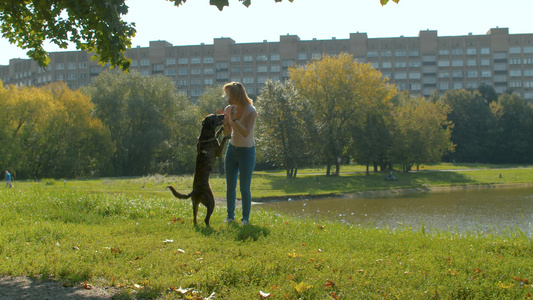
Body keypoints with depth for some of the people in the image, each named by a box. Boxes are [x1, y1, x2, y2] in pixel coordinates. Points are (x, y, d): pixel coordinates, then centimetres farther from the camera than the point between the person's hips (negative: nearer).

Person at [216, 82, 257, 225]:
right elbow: (227, 132, 5)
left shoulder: (251, 111, -18)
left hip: (247, 151, -5)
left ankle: (246, 218, 14)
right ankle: (230, 215, 22)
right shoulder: (229, 109, -2)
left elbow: (246, 133, -27)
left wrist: (234, 118, -33)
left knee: (244, 188, -1)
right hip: (232, 149, 5)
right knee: (230, 186, 9)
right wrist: (224, 119, -12)